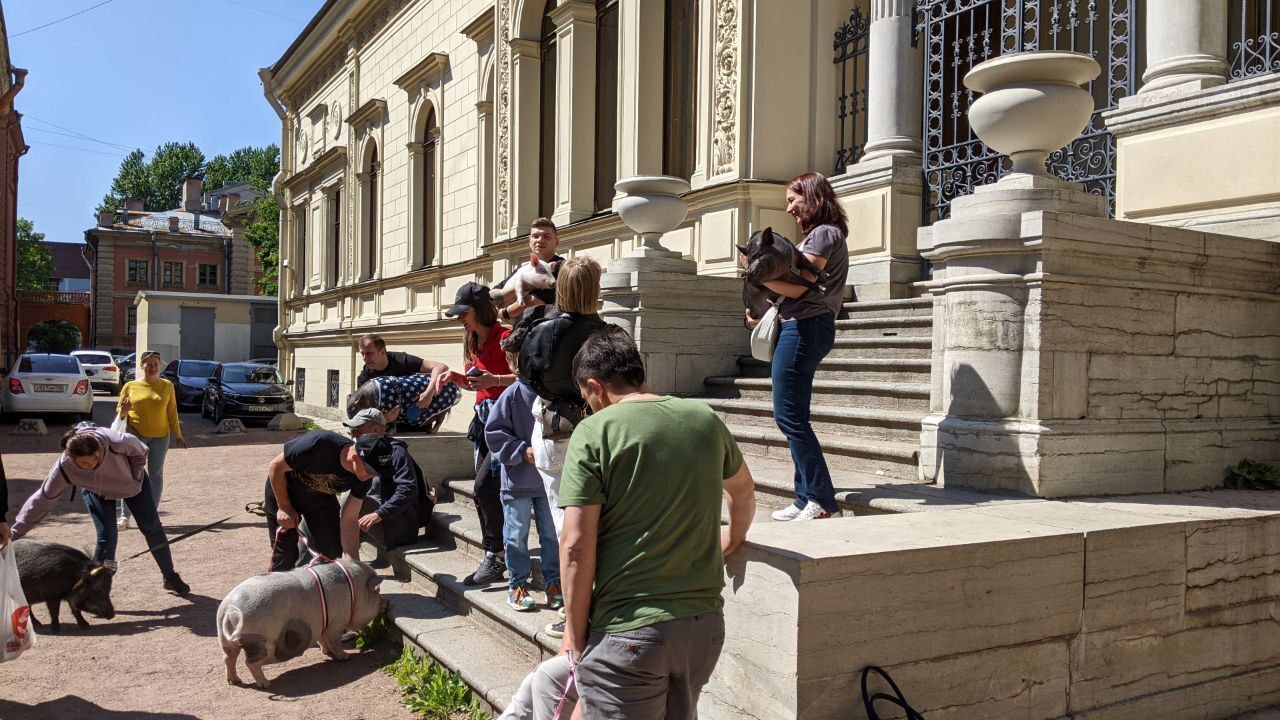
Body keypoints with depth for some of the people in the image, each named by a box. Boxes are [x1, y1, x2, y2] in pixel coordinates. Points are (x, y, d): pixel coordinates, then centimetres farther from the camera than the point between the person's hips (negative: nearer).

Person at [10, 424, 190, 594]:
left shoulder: (117, 442, -42)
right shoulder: (63, 468, -35)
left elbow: (139, 452, -19)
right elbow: (42, 500, -26)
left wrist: (134, 479, -15)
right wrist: (15, 533, -24)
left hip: (132, 481, 0)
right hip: (97, 491, 0)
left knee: (152, 528, 4)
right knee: (106, 537, -15)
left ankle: (170, 578, 20)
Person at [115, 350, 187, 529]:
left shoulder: (167, 386, 6)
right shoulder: (130, 386, 3)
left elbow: (172, 412, 7)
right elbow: (119, 412, 7)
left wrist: (177, 435, 5)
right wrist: (123, 411, -17)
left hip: (160, 436, 1)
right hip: (136, 435, -1)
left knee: (156, 474, 4)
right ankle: (124, 515, 2)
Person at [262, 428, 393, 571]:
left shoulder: (363, 478, -23)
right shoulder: (319, 445, -39)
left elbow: (349, 521, -17)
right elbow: (275, 466, -24)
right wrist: (284, 507, -20)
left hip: (320, 494, 4)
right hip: (283, 489, -4)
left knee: (332, 550, -1)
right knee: (286, 552, -9)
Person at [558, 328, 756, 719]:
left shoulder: (594, 431, -10)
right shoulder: (705, 419, 6)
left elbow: (576, 545, -14)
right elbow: (743, 489, 25)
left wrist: (575, 635, -3)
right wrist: (733, 538, 44)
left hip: (627, 631, -5)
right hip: (706, 623, 6)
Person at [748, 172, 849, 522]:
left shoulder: (823, 234, -8)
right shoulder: (822, 235, 23)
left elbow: (797, 287, -16)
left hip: (804, 327, -10)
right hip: (805, 327, 10)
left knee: (789, 416, -10)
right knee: (793, 417, 10)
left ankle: (823, 502, -8)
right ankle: (808, 499, 12)